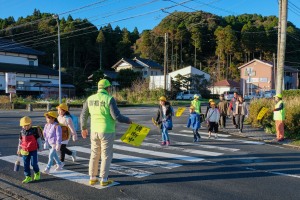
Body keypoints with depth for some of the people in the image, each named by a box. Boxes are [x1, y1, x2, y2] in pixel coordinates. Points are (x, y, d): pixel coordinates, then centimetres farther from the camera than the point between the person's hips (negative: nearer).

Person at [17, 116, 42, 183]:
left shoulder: (34, 130, -8)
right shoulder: (22, 132, 4)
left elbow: (38, 139, -1)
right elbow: (20, 141, 14)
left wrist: (40, 147, 2)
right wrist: (19, 150, 17)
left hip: (33, 150, -4)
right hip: (25, 151, 4)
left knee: (34, 163, -3)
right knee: (26, 164, 5)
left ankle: (37, 173, 25)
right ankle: (28, 177, 14)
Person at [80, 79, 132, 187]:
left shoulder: (90, 98, 4)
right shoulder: (109, 99, -14)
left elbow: (83, 115, 10)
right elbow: (117, 116, -18)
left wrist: (83, 128, 24)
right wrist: (127, 120, 1)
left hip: (94, 131, 5)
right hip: (107, 132, -5)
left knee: (94, 155, 16)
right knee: (106, 156, 5)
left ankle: (92, 178, 22)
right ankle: (104, 180, 11)